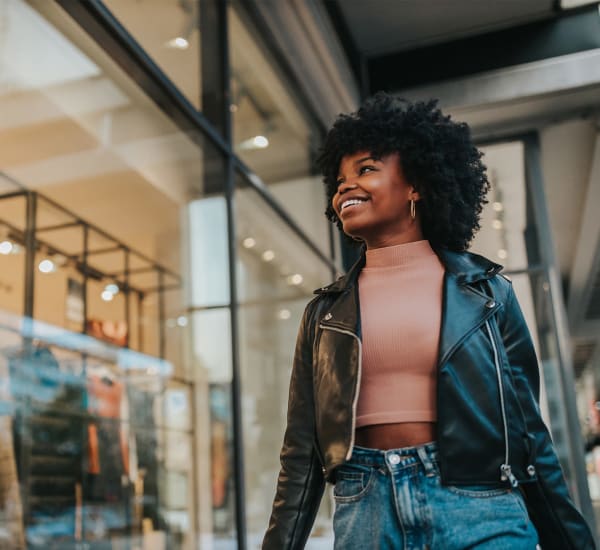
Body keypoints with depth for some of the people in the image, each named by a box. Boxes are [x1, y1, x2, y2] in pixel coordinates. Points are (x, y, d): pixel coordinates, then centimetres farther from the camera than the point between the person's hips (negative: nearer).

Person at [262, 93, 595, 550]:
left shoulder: (486, 291, 4)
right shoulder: (325, 311, 8)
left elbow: (527, 427, 7)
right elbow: (302, 452, 7)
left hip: (478, 509, -1)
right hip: (365, 511, 2)